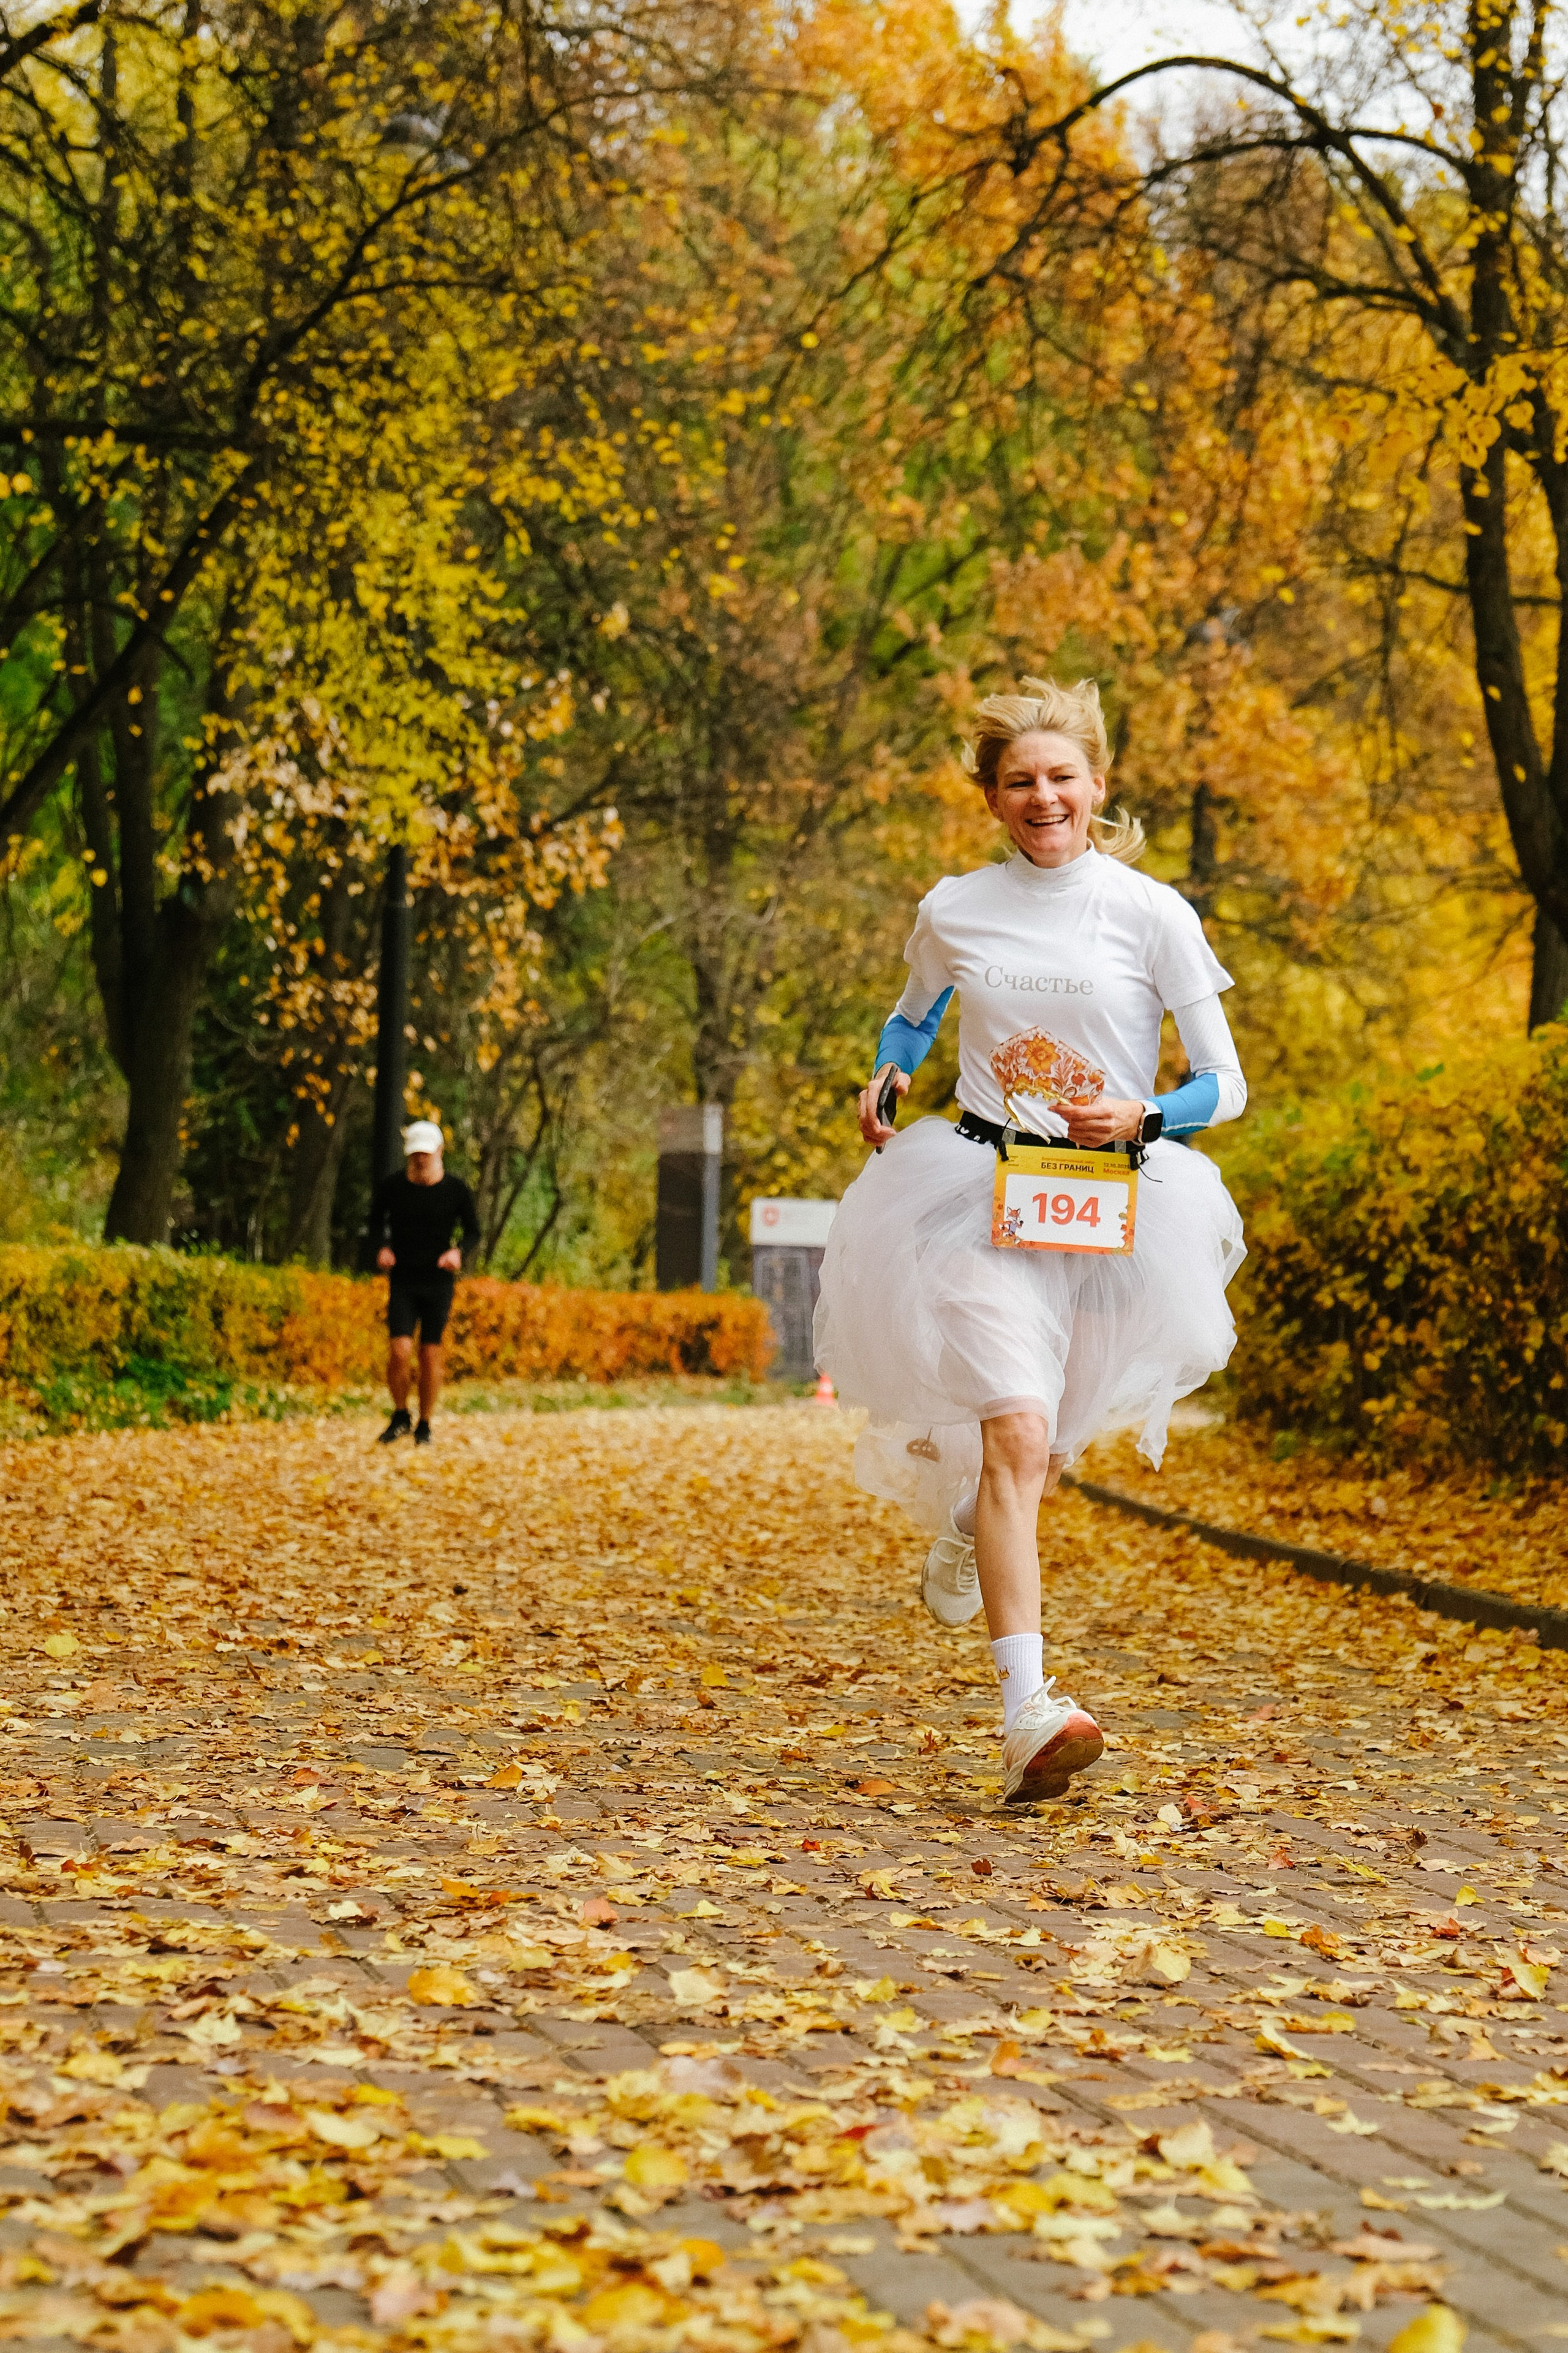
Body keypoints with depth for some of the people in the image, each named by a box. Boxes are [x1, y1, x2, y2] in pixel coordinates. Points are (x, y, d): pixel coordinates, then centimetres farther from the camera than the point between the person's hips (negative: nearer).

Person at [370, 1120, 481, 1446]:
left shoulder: (456, 1190, -5)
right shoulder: (392, 1186, -4)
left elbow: (473, 1232, 6)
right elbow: (376, 1221, 13)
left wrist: (458, 1251, -15)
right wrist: (382, 1247, -6)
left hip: (439, 1282, 0)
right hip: (403, 1281, 0)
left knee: (430, 1353, 0)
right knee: (400, 1350, -13)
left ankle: (425, 1425, 16)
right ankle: (400, 1417, 8)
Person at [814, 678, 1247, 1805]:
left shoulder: (1152, 913, -2)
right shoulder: (954, 912, 5)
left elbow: (1226, 1084, 0)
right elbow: (913, 1016, 27)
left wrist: (1140, 1118, -18)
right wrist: (886, 1078, 6)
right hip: (983, 1194, -1)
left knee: (1043, 1441, 14)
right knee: (1018, 1437, -19)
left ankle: (972, 1525, 52)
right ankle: (1028, 1713, -25)